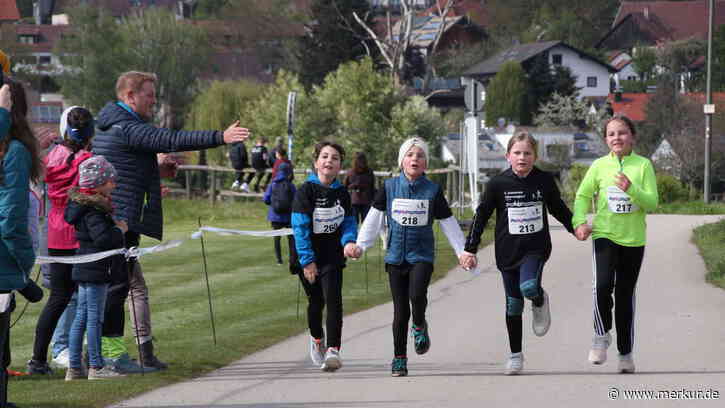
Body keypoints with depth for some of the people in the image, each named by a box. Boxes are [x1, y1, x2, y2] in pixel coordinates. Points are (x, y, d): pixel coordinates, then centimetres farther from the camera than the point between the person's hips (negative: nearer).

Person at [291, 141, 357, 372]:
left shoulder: (341, 193, 2)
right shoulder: (306, 191, -11)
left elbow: (349, 223, 8)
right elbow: (300, 226, -15)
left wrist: (349, 241, -16)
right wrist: (307, 260, -21)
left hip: (333, 257, 2)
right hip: (308, 259, -2)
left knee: (333, 300, -14)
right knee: (316, 302, 11)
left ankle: (333, 350, -21)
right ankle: (316, 338, 40)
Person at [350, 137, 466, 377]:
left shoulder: (432, 190, 0)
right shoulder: (390, 187, 2)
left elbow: (449, 223, 6)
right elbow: (374, 218, 9)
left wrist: (463, 252, 4)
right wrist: (360, 245, 3)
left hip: (422, 255, -1)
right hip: (396, 256, 1)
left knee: (417, 294, -26)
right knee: (400, 310, 2)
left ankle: (419, 326, 7)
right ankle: (399, 358, 14)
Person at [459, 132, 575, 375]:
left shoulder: (544, 181, -1)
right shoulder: (498, 184, -5)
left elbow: (559, 209, 16)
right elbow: (481, 216, 0)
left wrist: (577, 229, 16)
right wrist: (470, 249, -2)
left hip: (536, 248, -1)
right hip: (508, 251, 1)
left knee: (528, 287, -28)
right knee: (513, 305, 6)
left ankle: (540, 302, 10)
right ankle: (515, 355, 21)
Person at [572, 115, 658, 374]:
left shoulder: (643, 165, -2)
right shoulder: (599, 166, 1)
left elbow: (652, 203, -6)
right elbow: (583, 196, 7)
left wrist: (631, 189, -24)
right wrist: (580, 222, -9)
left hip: (634, 239, 0)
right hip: (605, 235, 0)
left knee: (625, 296, 8)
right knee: (602, 285, -22)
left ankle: (625, 352, 21)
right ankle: (602, 335, 0)